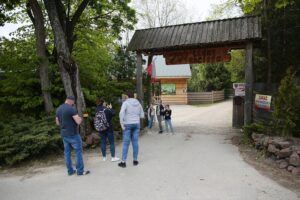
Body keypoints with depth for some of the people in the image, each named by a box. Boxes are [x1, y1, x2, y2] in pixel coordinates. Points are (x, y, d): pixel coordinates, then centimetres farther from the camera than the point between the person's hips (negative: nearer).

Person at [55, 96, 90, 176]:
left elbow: (58, 123, 16)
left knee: (67, 152, 12)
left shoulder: (58, 109, 7)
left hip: (64, 134, 8)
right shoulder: (71, 109, -17)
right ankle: (80, 171, 5)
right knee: (78, 151, 2)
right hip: (73, 134, -8)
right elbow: (78, 122, -20)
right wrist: (80, 118, 0)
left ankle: (70, 171, 20)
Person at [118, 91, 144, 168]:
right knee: (135, 142, 8)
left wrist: (121, 123, -17)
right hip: (136, 124, 4)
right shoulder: (138, 103, 8)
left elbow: (121, 113, -23)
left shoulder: (125, 103, -7)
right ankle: (135, 160, 14)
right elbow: (142, 115, 11)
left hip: (127, 124, -4)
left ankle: (123, 162, 4)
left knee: (126, 143, 0)